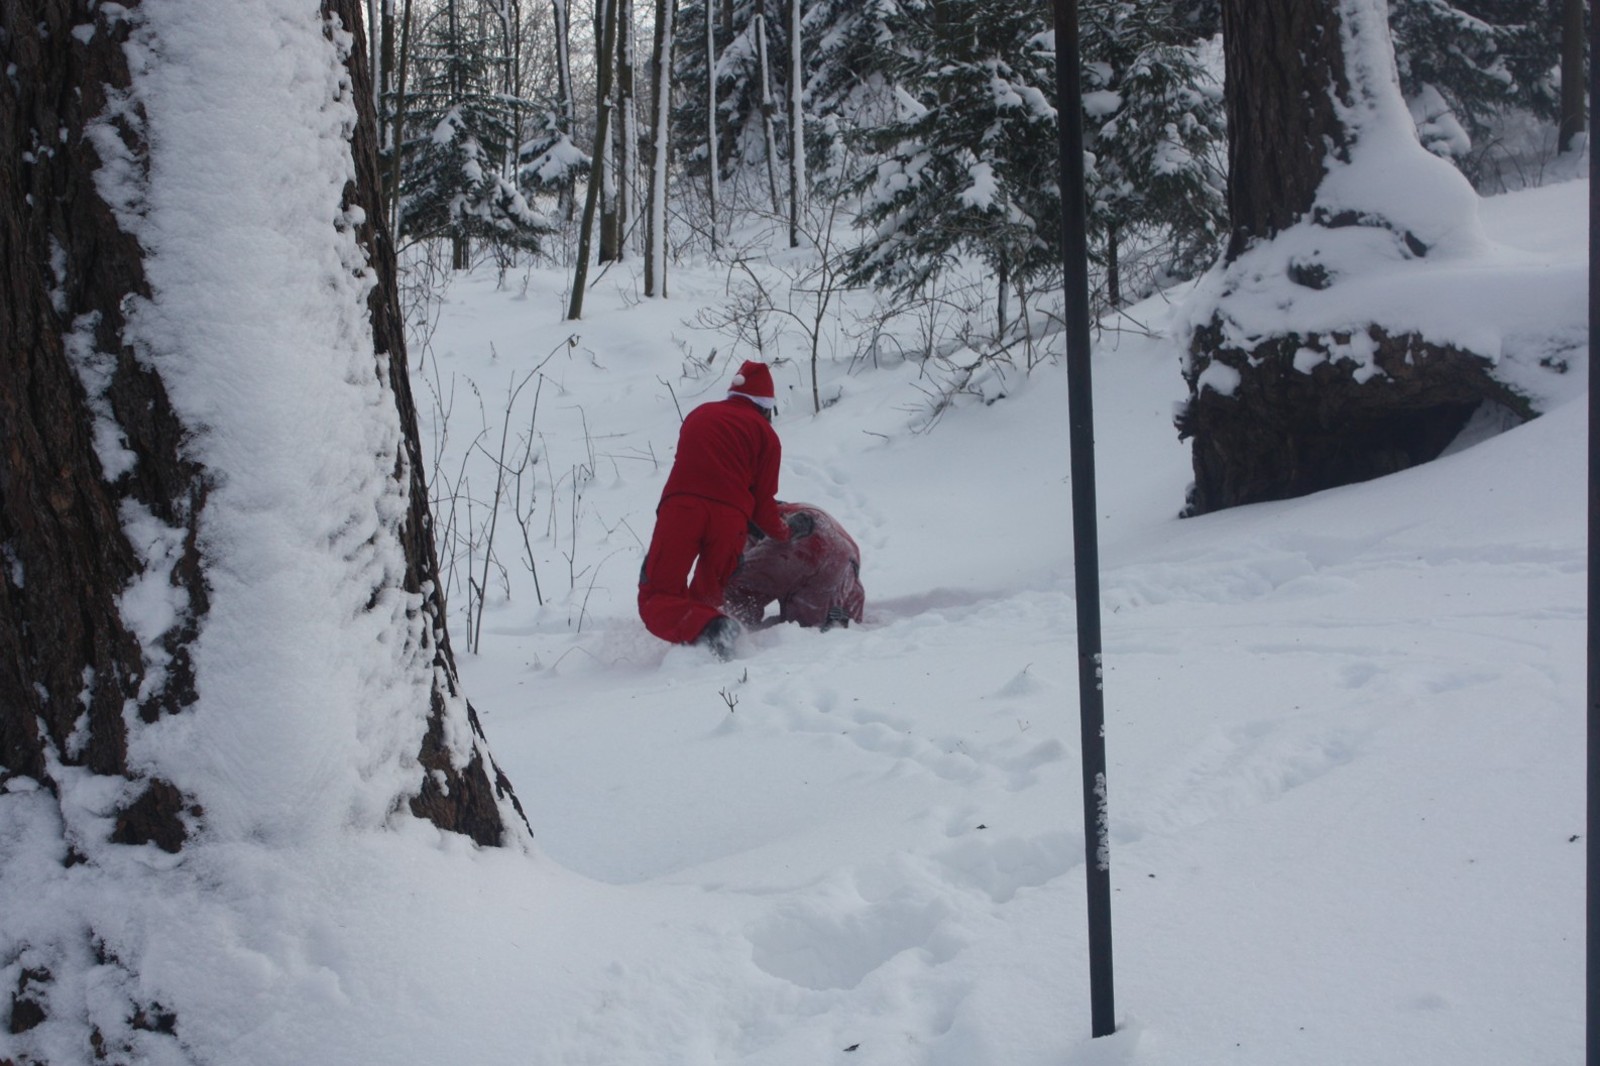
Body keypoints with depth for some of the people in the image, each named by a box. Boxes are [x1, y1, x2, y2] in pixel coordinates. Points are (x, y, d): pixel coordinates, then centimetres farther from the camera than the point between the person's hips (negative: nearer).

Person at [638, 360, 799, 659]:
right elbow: (763, 501, 12)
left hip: (681, 507, 0)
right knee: (707, 598, 20)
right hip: (730, 515, 0)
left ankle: (707, 629, -24)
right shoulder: (765, 432, 16)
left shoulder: (699, 414, 27)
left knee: (655, 599, 1)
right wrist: (782, 533, 33)